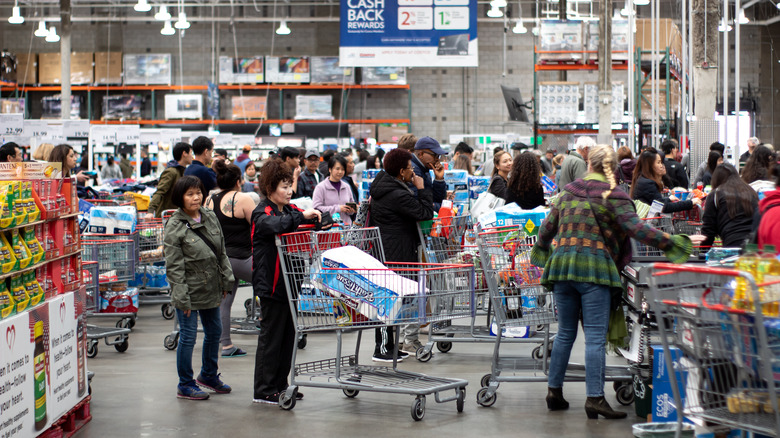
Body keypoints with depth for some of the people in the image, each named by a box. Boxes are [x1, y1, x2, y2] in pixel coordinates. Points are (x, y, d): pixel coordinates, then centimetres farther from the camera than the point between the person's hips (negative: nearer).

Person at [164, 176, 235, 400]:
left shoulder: (211, 218, 5)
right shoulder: (175, 226, -13)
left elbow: (221, 253, 14)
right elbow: (173, 266, -14)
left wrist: (226, 280, 10)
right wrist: (181, 296, -17)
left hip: (210, 288, 7)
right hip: (189, 290, -6)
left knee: (214, 331, 17)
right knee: (188, 336, 0)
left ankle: (209, 375, 37)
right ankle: (185, 385, 14)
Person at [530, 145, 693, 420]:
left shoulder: (569, 191, 13)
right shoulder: (613, 195, -3)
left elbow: (548, 227, 20)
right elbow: (636, 228, -13)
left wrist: (541, 251, 39)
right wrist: (674, 242, -10)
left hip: (561, 263, 5)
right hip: (595, 267, -5)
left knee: (565, 332, 15)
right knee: (595, 336, -5)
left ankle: (554, 390, 18)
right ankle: (594, 397, -10)